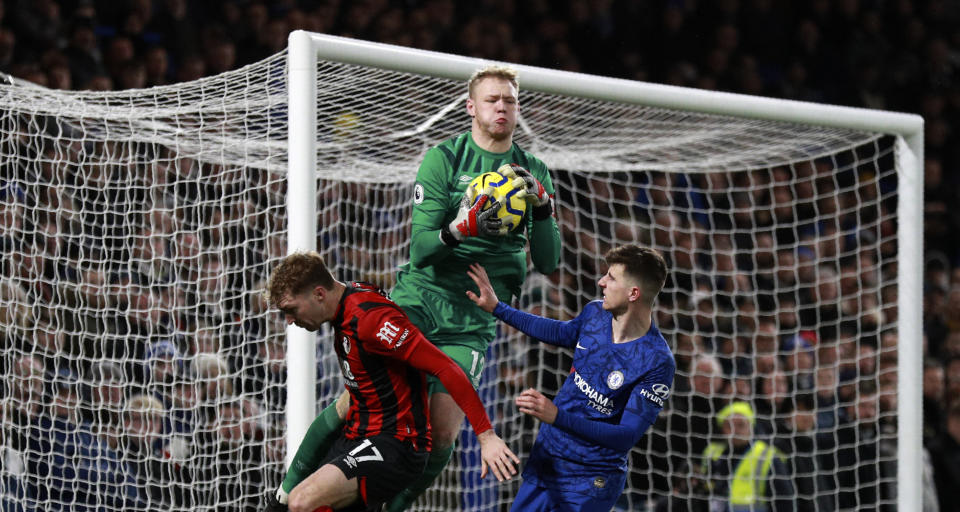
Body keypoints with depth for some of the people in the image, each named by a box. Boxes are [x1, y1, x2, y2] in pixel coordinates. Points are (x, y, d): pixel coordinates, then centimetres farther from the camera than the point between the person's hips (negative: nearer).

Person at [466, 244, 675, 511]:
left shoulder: (658, 362, -24)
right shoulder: (596, 313, -3)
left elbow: (627, 436, -26)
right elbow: (562, 333, 22)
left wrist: (557, 416, -36)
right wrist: (497, 308, 23)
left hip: (590, 480, -7)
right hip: (545, 458, 7)